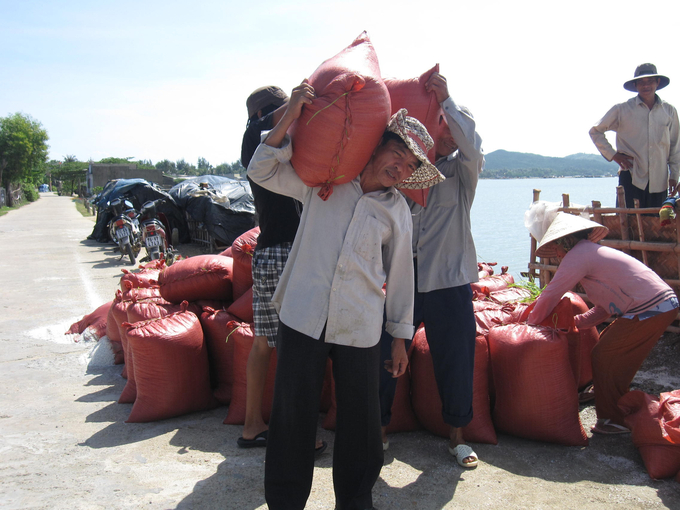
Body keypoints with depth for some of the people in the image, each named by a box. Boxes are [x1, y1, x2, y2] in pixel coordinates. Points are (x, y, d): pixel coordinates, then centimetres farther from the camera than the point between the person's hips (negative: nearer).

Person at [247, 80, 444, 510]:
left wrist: (401, 337, 13)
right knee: (293, 414, 5)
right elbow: (262, 171, 1)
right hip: (303, 316, -1)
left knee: (360, 419, 8)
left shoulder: (397, 210, 8)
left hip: (360, 328, 1)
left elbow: (400, 275, 12)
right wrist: (293, 115, -10)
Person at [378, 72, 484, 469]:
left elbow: (473, 146, -14)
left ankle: (458, 434, 26)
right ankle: (379, 428, 23)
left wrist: (447, 100, -16)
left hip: (449, 280, -1)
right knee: (385, 355, 4)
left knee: (455, 358, 6)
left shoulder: (461, 170, 5)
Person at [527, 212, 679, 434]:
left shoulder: (578, 255, -8)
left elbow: (550, 295, -4)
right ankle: (619, 409, 37)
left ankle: (614, 420, 12)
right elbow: (605, 307, 24)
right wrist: (573, 322, 19)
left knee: (603, 359, 0)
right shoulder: (595, 252, 22)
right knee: (606, 344, 22)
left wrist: (530, 324, 9)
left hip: (650, 311, -10)